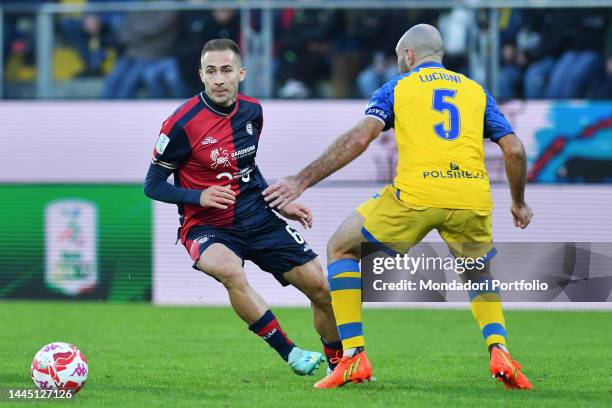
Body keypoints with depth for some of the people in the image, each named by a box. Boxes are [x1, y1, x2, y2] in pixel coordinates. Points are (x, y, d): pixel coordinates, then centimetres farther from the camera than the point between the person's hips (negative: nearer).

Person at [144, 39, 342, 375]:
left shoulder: (251, 111, 2)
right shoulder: (182, 124, -15)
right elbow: (153, 185, -8)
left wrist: (279, 203, 13)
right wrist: (199, 196, -22)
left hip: (258, 219, 5)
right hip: (206, 228, -5)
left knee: (320, 286, -3)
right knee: (230, 270, -38)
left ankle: (338, 362, 23)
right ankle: (289, 352, -26)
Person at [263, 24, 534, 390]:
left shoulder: (397, 88, 14)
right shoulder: (476, 91, 22)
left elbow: (360, 137, -1)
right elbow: (515, 150, 15)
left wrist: (303, 180, -1)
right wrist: (519, 203, 31)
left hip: (416, 195, -3)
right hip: (473, 199, 3)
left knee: (341, 248, 20)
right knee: (479, 275, 32)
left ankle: (354, 358, 8)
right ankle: (499, 350, 4)